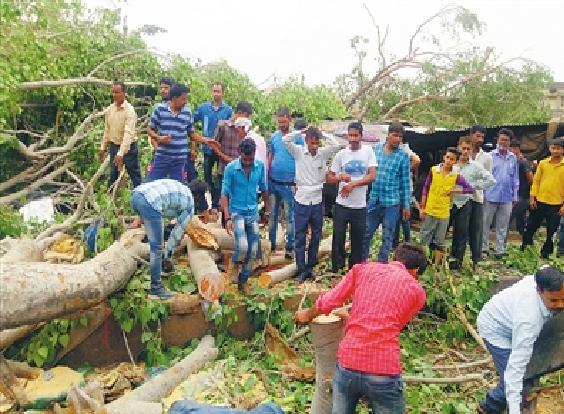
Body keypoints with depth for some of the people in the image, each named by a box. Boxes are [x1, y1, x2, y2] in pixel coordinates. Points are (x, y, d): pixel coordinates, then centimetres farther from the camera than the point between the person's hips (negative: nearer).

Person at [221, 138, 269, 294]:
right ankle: (234, 266, 11)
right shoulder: (231, 168, -13)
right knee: (242, 247, -22)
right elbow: (224, 194, -11)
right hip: (237, 212, -4)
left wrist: (267, 210, 17)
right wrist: (227, 218, -18)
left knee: (252, 251, 6)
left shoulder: (260, 166, -2)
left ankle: (243, 281, 23)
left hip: (253, 213, 4)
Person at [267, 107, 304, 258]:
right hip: (273, 182, 4)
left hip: (289, 184, -4)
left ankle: (290, 247, 14)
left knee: (290, 216, 4)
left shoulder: (297, 137, -5)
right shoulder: (274, 136, 7)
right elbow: (269, 158, 12)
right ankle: (271, 243, 26)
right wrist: (265, 177, 7)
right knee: (272, 214, 13)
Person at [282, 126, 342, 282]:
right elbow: (285, 140, -15)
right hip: (301, 200, -2)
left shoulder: (323, 153, 0)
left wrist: (322, 133, -6)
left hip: (317, 201, 2)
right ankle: (301, 270, 13)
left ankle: (310, 267, 26)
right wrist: (302, 130, -10)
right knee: (300, 237, 4)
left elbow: (336, 145, -14)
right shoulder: (299, 152, -3)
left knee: (316, 237, 12)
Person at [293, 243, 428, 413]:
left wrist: (307, 315, 26)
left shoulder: (363, 268, 9)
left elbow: (326, 303, 6)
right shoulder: (417, 291, 8)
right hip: (384, 371, -1)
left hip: (347, 363, 2)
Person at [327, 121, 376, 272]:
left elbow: (372, 176, -8)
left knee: (358, 240, 10)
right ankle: (336, 269, 20)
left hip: (360, 205, 0)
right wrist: (340, 177, -18)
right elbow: (329, 178, 3)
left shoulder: (368, 151, -1)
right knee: (338, 238, 5)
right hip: (341, 205, 0)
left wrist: (353, 184, -17)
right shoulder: (341, 154, 1)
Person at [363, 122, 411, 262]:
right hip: (373, 200, 2)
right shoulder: (375, 149, 3)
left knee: (387, 236, 8)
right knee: (366, 233, 9)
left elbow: (405, 182, 0)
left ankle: (381, 264, 21)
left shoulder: (403, 156, -2)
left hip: (392, 202, -2)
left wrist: (406, 205, -1)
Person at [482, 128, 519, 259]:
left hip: (507, 198, 3)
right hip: (491, 196, -3)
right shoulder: (490, 156, -5)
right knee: (485, 223, 5)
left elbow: (515, 178, 11)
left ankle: (499, 249, 19)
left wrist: (515, 197, 10)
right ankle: (483, 248, 15)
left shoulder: (513, 158, 6)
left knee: (502, 226, 10)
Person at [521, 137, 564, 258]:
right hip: (539, 202, 1)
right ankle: (524, 251, 20)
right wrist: (532, 198, -1)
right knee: (530, 228, 7)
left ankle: (545, 254, 21)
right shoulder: (543, 163, 3)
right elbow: (536, 181, 6)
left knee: (551, 232, 7)